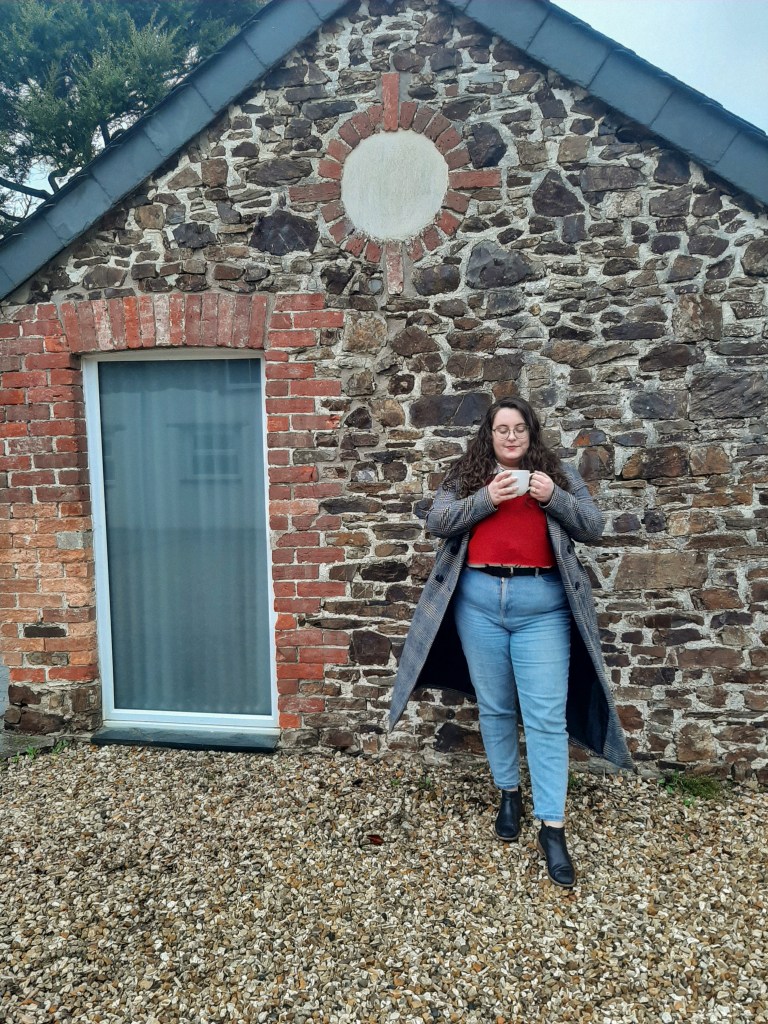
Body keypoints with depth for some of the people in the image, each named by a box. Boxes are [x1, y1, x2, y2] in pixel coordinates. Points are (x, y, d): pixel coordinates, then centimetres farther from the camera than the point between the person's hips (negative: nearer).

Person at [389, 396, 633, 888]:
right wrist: (486, 499, -16)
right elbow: (436, 522, -3)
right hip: (479, 601, 2)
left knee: (546, 716, -3)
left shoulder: (559, 473, 8)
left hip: (542, 606, -1)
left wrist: (553, 497, -15)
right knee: (495, 708, 14)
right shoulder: (467, 475, 8)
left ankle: (553, 827, 5)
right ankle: (509, 793, 33)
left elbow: (594, 526, 2)